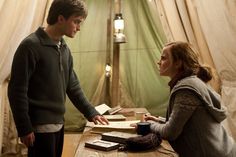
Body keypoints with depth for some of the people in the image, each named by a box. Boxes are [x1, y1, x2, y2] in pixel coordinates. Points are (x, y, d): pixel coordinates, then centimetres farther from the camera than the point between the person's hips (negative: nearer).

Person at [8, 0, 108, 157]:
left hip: (58, 123, 8)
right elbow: (17, 90, -15)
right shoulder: (31, 46, -14)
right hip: (40, 126, -8)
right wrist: (24, 128, -16)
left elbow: (72, 86, 15)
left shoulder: (64, 49, 10)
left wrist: (91, 112, 9)